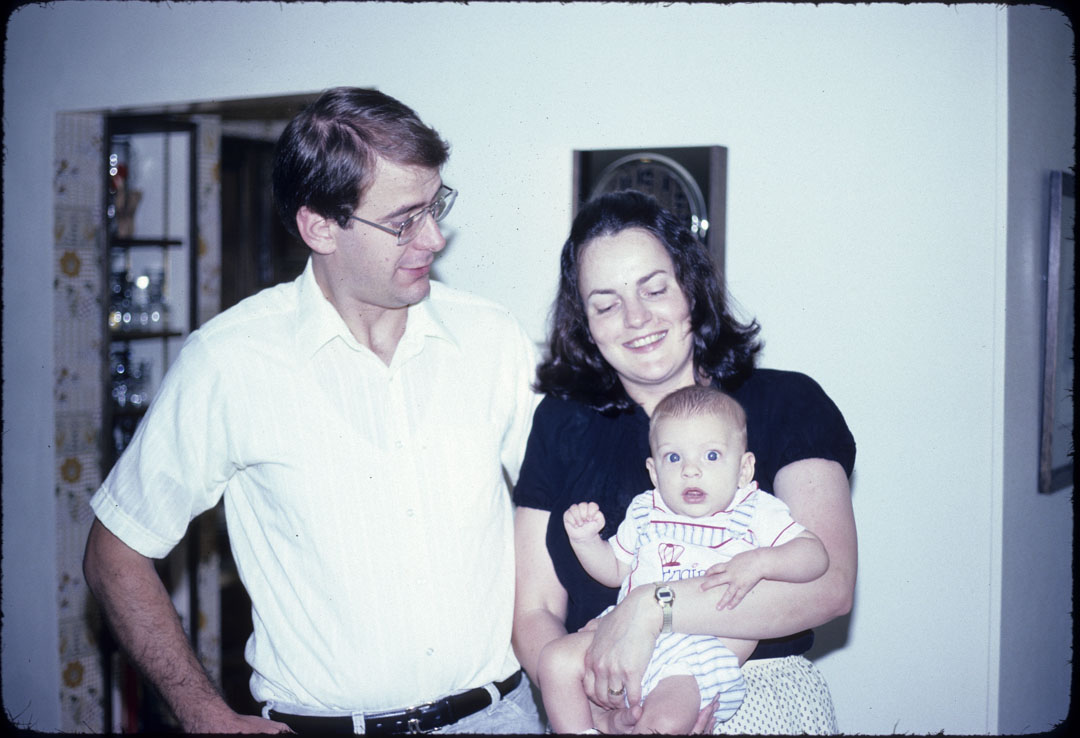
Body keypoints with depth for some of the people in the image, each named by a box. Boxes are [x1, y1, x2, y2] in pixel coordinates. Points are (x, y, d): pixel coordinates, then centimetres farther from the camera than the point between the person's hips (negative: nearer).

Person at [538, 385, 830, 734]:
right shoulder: (644, 512, 16)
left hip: (703, 654, -5)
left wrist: (758, 561, -20)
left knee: (664, 721, -31)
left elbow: (816, 556, -5)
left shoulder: (757, 513, 3)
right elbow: (614, 570, 26)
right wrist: (586, 539, 7)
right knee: (556, 658, -13)